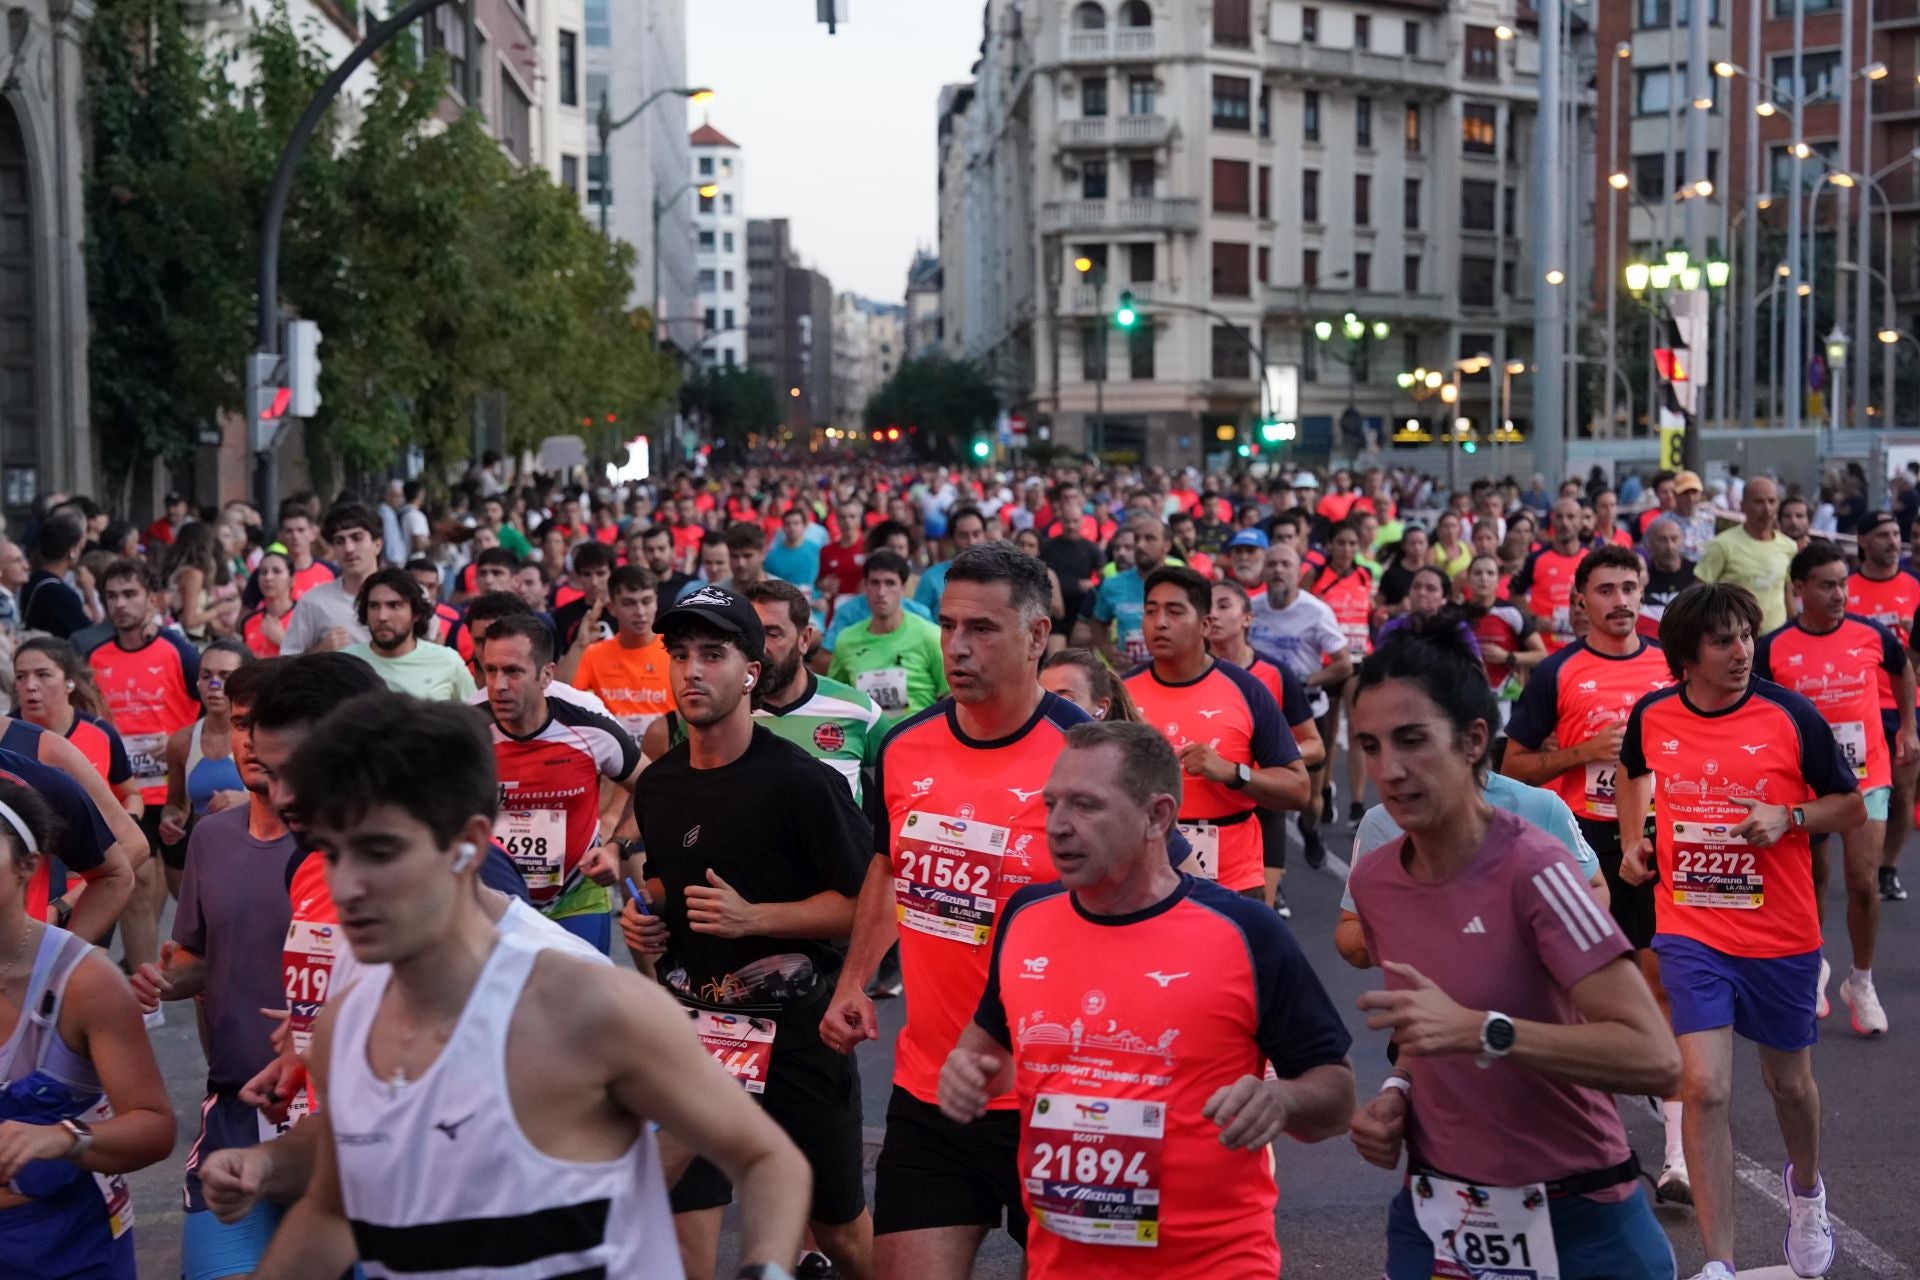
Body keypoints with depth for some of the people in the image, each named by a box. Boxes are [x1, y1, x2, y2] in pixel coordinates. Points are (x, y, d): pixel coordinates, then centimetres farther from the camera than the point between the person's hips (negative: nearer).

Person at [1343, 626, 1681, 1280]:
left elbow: (1655, 1059, -25)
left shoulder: (1530, 868, -19)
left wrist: (1480, 1031, -31)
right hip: (1433, 1217, 5)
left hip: (1575, 1225, -5)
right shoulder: (1373, 880, -1)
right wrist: (1397, 1093, -3)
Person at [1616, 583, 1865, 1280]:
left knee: (1789, 1081, 17)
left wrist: (1788, 817, -19)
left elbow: (1853, 807, -2)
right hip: (1691, 932, 0)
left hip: (1782, 936, 0)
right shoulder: (1652, 717, -5)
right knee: (1705, 1089, -11)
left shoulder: (1790, 715, -11)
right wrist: (1634, 840, 6)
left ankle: (1805, 1189, 49)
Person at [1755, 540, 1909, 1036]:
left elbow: (1902, 672, 16)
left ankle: (1861, 982, 11)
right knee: (1811, 881, 14)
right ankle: (1812, 966, 37)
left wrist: (1907, 727, 18)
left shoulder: (1872, 634, -7)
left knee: (1863, 883, -7)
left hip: (1866, 779, 0)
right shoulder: (1773, 648, -12)